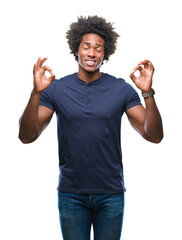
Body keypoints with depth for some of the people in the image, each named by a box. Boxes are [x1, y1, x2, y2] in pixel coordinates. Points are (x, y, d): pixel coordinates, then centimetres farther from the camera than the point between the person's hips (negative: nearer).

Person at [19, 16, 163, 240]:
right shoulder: (56, 89, -3)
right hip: (71, 194, 0)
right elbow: (27, 136, -11)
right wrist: (36, 92, -24)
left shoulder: (122, 89, -3)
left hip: (111, 194, 0)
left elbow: (154, 136, -8)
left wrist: (148, 93, -22)